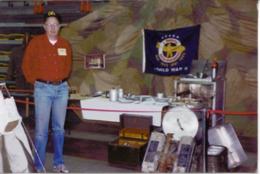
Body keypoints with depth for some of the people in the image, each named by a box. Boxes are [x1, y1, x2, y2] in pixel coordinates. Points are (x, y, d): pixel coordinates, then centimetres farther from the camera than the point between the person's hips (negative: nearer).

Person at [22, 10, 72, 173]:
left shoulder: (66, 44, 7)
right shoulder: (36, 42, -3)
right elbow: (27, 65, 3)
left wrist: (63, 80, 9)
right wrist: (35, 82, 2)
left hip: (62, 89, 4)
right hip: (43, 89, -3)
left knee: (59, 128, 10)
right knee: (41, 129, -3)